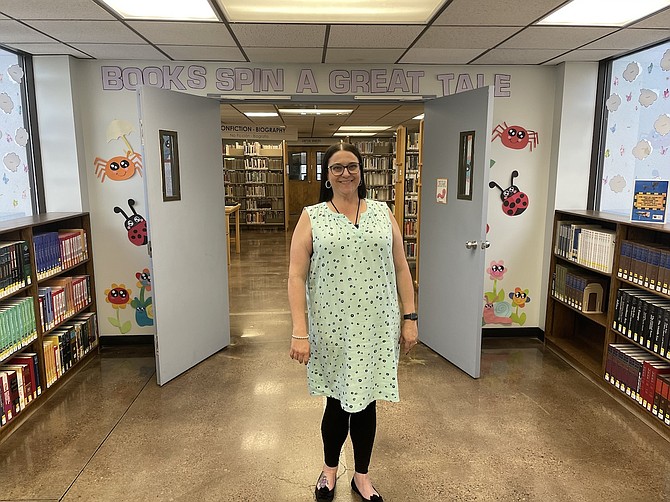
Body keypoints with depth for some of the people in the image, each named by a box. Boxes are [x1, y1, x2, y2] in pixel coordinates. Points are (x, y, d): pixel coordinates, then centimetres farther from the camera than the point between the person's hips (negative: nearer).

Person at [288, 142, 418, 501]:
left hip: (375, 326, 2)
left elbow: (401, 268, 7)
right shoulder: (311, 217, -1)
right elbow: (296, 276, -6)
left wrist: (410, 317, 3)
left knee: (365, 401, 13)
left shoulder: (382, 212, 6)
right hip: (332, 327, -1)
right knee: (339, 400, 11)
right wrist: (299, 332, -13)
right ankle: (330, 468, 41)